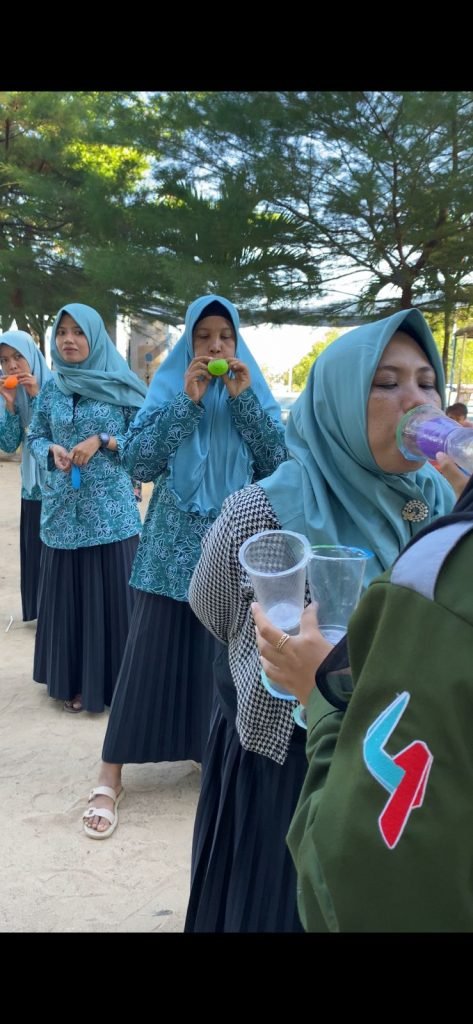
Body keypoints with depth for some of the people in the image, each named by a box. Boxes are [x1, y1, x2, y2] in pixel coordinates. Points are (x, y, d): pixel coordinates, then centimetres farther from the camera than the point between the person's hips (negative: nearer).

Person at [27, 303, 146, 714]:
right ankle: (72, 679, 21)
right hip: (63, 509, 4)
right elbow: (35, 437, 14)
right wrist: (52, 450, -7)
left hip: (110, 508, -3)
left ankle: (110, 679, 12)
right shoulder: (51, 389, 9)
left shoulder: (120, 386, -2)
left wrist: (101, 441, -14)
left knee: (109, 591, 0)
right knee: (67, 592, 8)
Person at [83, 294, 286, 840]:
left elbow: (280, 460, -5)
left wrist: (244, 400, -13)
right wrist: (188, 402, -16)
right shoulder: (168, 388, 1)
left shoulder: (253, 390, 6)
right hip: (175, 541, -2)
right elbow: (137, 461, -10)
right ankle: (110, 776, 6)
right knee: (151, 650, -2)